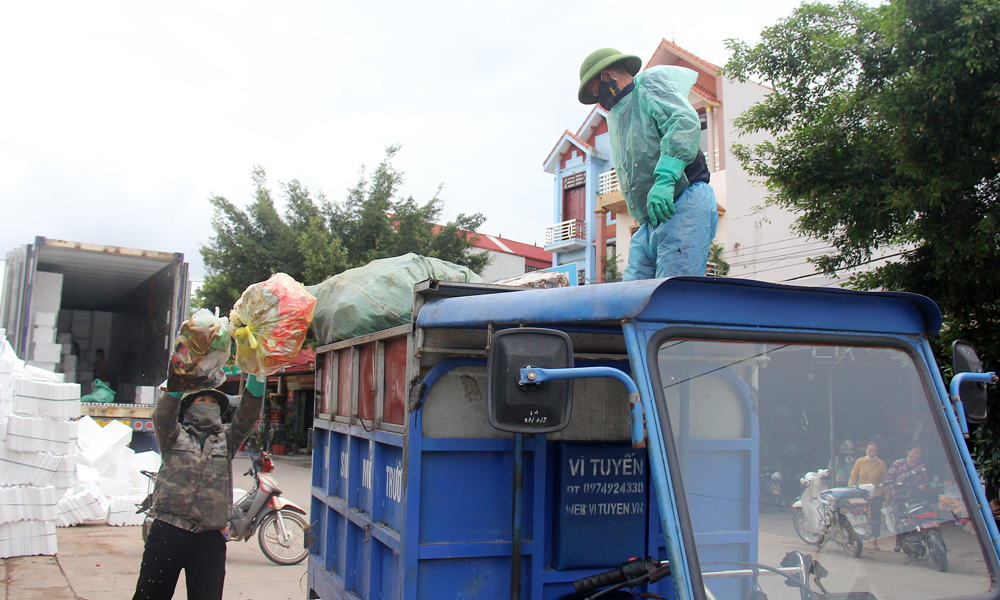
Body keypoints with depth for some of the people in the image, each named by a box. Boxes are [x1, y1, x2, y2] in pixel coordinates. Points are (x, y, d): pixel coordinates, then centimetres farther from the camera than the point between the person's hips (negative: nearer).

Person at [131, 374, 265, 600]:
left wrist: (256, 376, -15)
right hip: (168, 532, -1)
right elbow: (163, 414, -7)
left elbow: (248, 414, 2)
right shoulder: (175, 435, 14)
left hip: (209, 539, 2)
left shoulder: (226, 438, 19)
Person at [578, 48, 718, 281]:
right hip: (650, 223, 8)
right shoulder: (617, 114, 31)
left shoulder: (650, 84, 5)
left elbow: (686, 123, -15)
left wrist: (665, 179, -27)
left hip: (684, 208, -8)